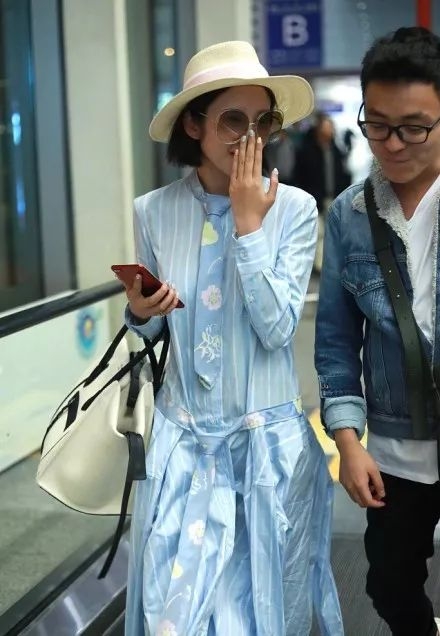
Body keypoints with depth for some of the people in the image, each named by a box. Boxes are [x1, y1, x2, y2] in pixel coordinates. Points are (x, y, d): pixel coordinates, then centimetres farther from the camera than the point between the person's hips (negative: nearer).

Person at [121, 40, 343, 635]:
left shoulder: (295, 208, -10)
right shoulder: (153, 211, -3)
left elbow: (277, 328, -17)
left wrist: (249, 225, -20)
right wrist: (140, 312, -14)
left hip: (268, 437, -1)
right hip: (183, 435, 2)